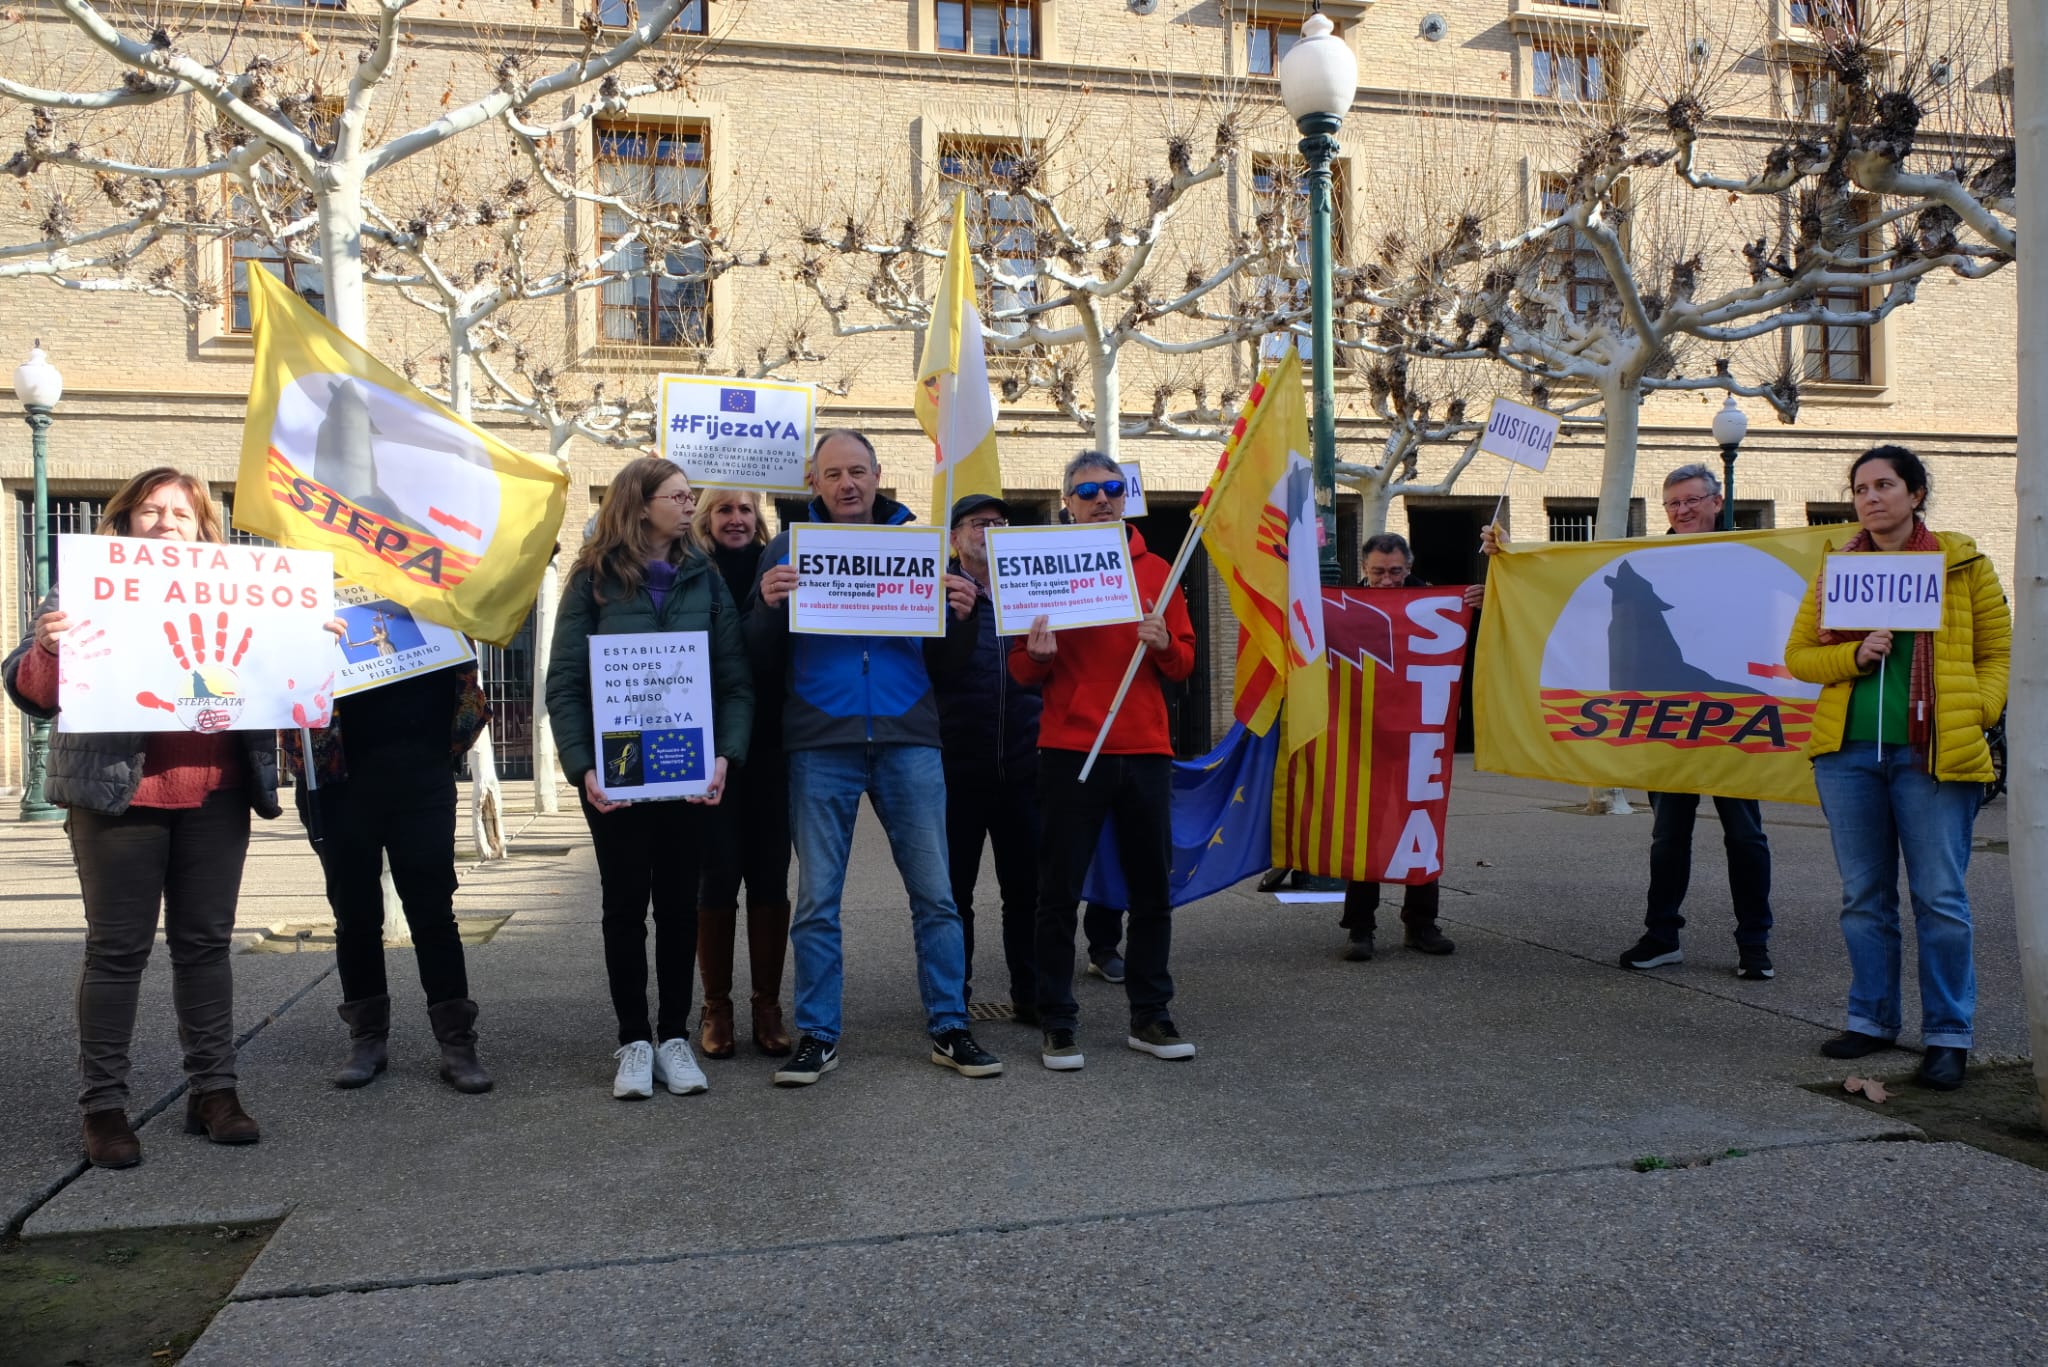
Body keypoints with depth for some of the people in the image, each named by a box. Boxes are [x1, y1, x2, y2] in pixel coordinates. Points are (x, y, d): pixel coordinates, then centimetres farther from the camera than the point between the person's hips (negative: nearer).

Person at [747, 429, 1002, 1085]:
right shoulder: (789, 547, 7)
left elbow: (947, 661, 11)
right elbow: (763, 660, 5)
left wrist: (961, 616, -9)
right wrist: (769, 605, -13)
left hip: (908, 740, 1)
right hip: (820, 745, -1)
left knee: (935, 894, 4)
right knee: (817, 900, 4)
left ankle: (949, 1029, 16)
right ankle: (818, 1037, 16)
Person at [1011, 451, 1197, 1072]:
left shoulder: (1156, 571, 11)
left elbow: (1184, 665, 11)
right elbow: (1021, 672, 3)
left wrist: (1164, 645, -10)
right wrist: (1037, 655, -18)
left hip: (1146, 749, 3)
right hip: (1069, 751, -2)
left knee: (1152, 890, 8)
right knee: (1059, 892, 0)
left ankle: (1150, 1016, 20)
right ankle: (1057, 1023, 10)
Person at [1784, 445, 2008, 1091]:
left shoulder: (1962, 563, 5)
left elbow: (1998, 653, 6)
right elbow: (1798, 655, 11)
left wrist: (1975, 712, -10)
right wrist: (1852, 655, -8)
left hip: (1934, 752, -3)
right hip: (1847, 751, 3)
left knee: (1939, 898, -1)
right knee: (1863, 895, 10)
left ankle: (1947, 1034, 10)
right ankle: (1871, 1018, 22)